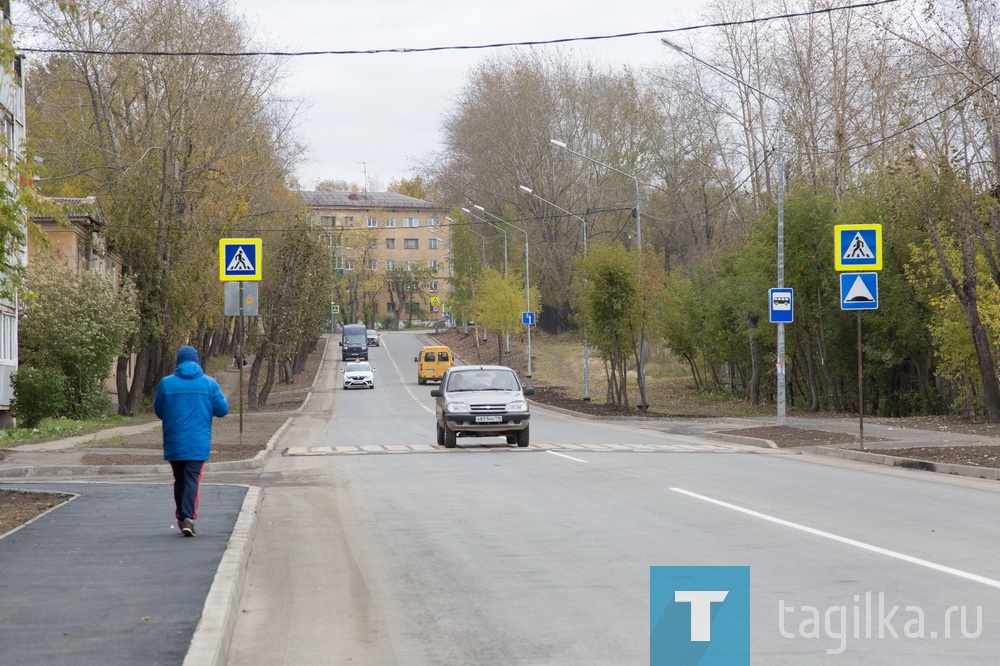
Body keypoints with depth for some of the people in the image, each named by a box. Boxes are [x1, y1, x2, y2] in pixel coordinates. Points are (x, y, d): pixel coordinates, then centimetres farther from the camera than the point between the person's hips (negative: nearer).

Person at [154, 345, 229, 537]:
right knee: (192, 479, -4)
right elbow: (222, 410, 1)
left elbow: (158, 411, 7)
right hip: (198, 442, -1)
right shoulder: (209, 383, -1)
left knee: (179, 480, 15)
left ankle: (182, 517, 20)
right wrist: (224, 400, 23)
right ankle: (188, 517, -20)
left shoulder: (166, 383, -1)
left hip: (174, 443, 1)